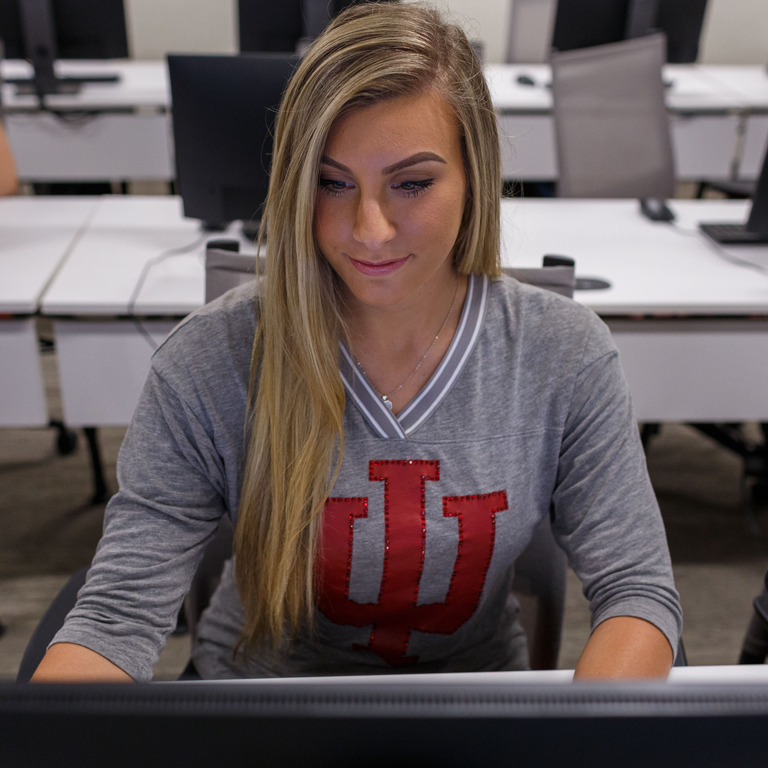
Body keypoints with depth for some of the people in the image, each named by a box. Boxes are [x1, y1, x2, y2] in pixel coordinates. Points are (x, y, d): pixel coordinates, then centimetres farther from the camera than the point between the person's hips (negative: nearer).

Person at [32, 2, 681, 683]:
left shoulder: (565, 357, -14)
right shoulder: (210, 363, -17)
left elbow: (637, 592, -13)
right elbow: (121, 614, -18)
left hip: (477, 676, 3)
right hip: (256, 677, -2)